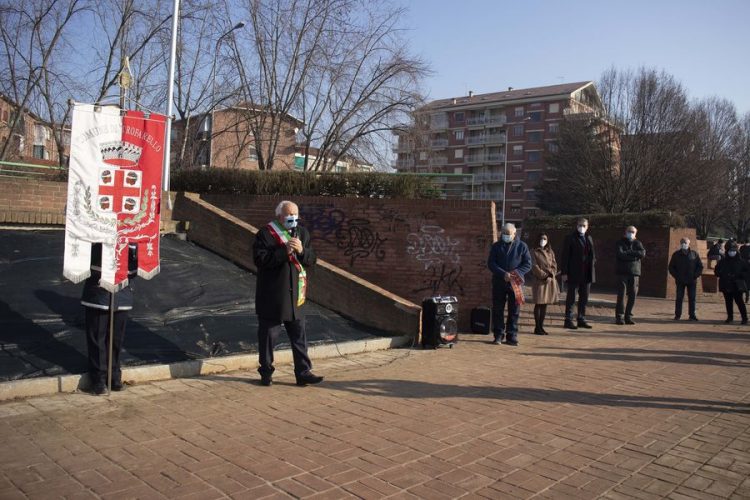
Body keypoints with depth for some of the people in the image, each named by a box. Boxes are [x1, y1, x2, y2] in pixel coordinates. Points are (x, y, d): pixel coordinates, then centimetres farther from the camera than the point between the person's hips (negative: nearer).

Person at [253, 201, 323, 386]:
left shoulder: (302, 233, 10)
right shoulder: (265, 234, -6)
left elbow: (312, 260, 7)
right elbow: (259, 259, -17)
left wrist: (301, 250, -13)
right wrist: (284, 251, -22)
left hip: (295, 295, 5)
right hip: (271, 296, -4)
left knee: (299, 336, 7)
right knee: (268, 335, 6)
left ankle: (303, 372, 13)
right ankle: (266, 372, 20)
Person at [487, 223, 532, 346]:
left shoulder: (522, 246, 5)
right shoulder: (496, 246, 7)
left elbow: (528, 264, 3)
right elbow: (491, 263, 0)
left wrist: (517, 273, -14)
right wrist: (503, 274, -15)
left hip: (516, 283, -1)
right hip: (499, 282, 1)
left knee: (514, 310, 3)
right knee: (497, 309, 3)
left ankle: (512, 336, 10)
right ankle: (498, 335, 12)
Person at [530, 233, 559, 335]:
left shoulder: (550, 252, 15)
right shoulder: (535, 252, -2)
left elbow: (554, 265, 12)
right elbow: (534, 267, -9)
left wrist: (551, 274, -6)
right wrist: (544, 276, -15)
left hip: (551, 280, 5)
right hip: (540, 281, -5)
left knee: (544, 304, 8)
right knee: (538, 304, -3)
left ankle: (541, 326, 14)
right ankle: (537, 327, 3)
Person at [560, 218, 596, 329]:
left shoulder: (589, 238, 15)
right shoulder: (570, 238, -2)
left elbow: (593, 255, 17)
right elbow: (565, 256, -6)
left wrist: (593, 270, 8)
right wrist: (564, 272, -12)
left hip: (587, 274, 6)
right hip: (574, 274, -6)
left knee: (584, 298, 10)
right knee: (571, 298, 1)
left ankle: (581, 320, 18)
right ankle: (568, 320, 6)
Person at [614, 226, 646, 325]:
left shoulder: (637, 243, 13)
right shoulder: (620, 243, 5)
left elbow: (643, 253, -6)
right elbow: (620, 254, -13)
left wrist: (628, 252, -11)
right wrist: (634, 255, -10)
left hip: (634, 272, 3)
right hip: (622, 271, -3)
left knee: (633, 295, 1)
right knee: (621, 294, -6)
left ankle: (628, 317, 9)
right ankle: (619, 317, -3)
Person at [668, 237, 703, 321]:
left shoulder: (694, 254, 6)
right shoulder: (676, 255, 5)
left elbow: (700, 266, 8)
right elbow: (671, 267, 7)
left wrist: (695, 276, -4)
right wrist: (676, 276, -4)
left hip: (692, 280, 0)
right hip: (680, 281, 0)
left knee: (692, 298, 3)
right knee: (679, 298, 0)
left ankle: (692, 315, 10)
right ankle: (677, 315, 4)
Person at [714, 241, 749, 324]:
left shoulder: (741, 261, -1)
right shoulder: (722, 261, 5)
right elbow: (717, 271, 12)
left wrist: (741, 276, -11)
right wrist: (723, 275, -6)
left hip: (737, 286, -3)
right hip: (726, 285, 3)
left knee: (739, 301, -6)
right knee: (728, 302, 10)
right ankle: (730, 317, 20)